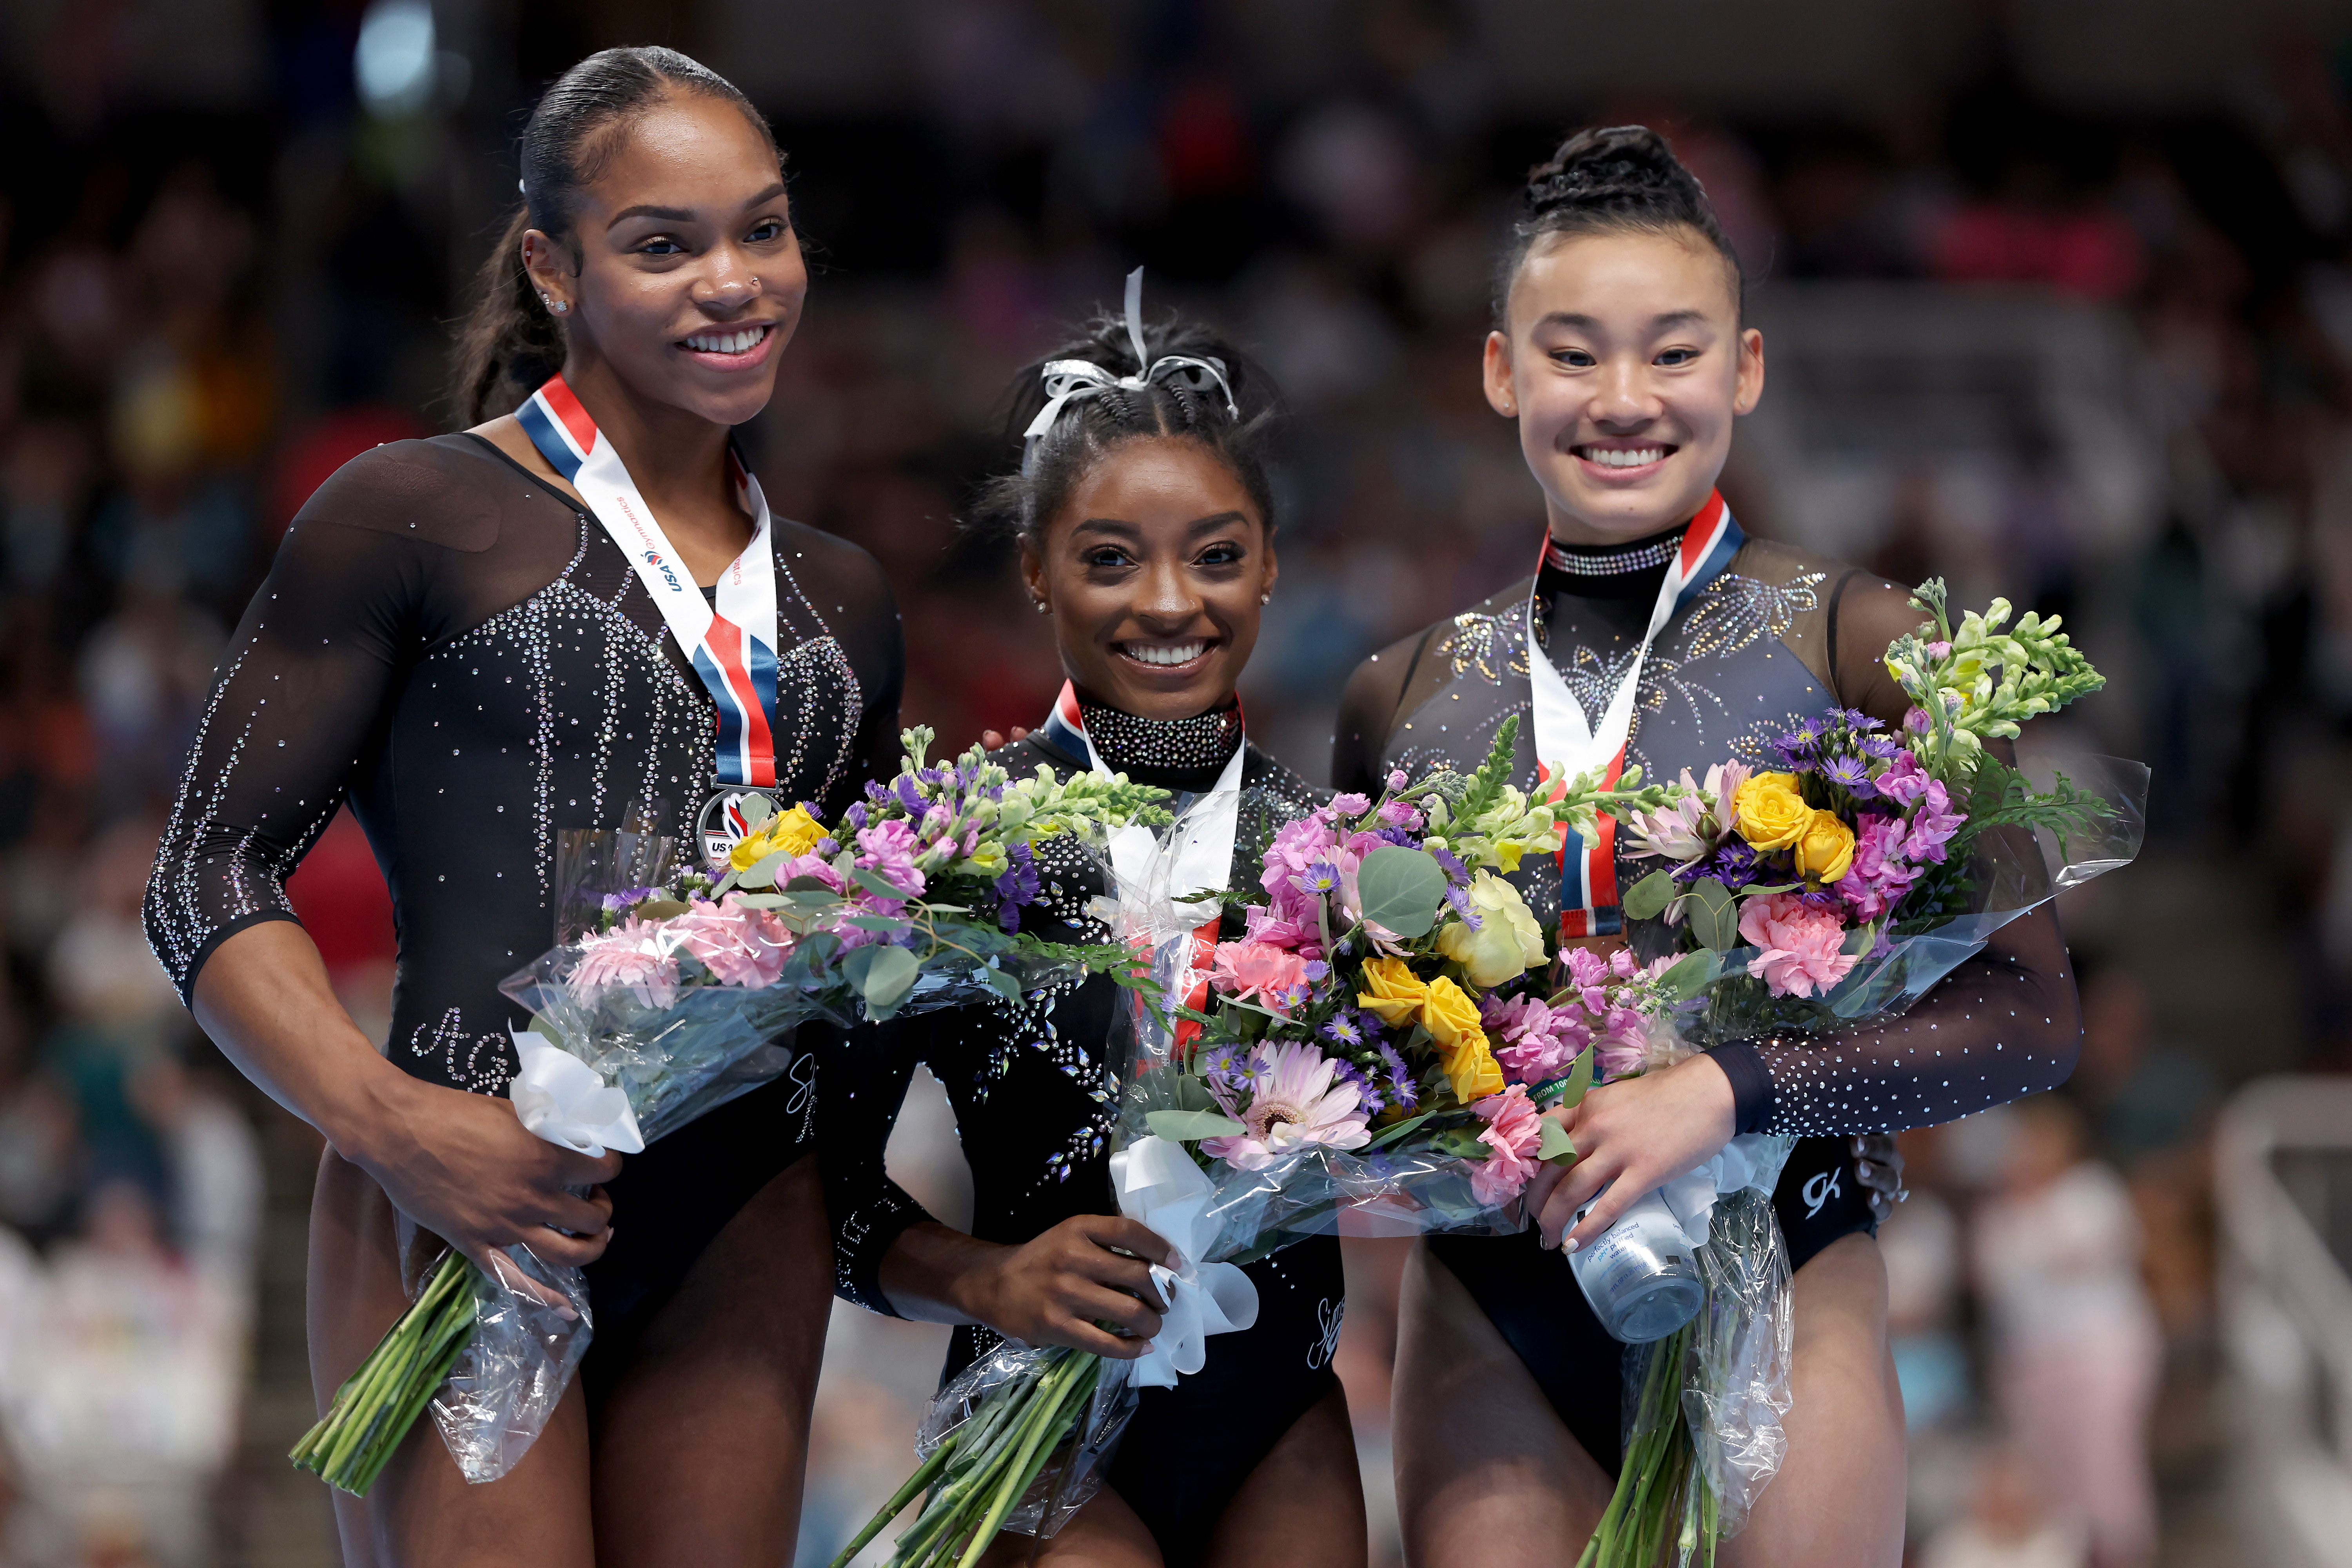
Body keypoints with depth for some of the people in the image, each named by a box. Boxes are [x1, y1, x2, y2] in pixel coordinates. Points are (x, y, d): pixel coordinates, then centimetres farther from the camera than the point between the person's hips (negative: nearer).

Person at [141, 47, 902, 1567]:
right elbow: (213, 875, -2)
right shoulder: (419, 516, 1)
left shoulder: (838, 597, 18)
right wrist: (385, 1120, -18)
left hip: (749, 1238, 5)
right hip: (466, 1208, -5)